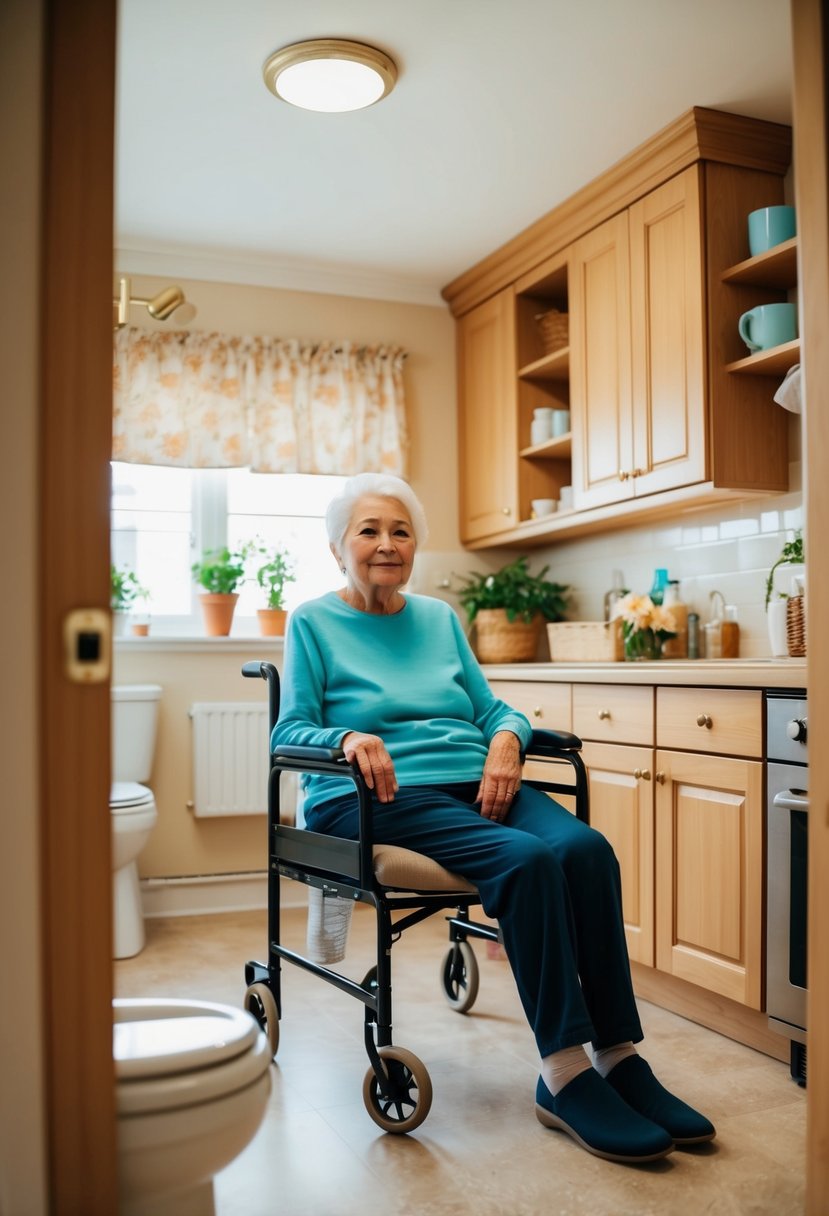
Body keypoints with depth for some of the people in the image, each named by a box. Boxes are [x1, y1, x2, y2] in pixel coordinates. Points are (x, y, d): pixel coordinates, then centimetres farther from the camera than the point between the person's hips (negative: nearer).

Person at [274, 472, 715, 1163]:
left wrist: (506, 737, -5)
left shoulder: (439, 618, 22)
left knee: (586, 848, -25)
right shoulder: (314, 623, 8)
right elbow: (289, 731, 0)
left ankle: (619, 1056, -18)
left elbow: (492, 707, 19)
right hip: (378, 797, -5)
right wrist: (347, 738, -20)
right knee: (528, 859, -31)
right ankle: (564, 1075, -23)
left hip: (474, 784, 5)